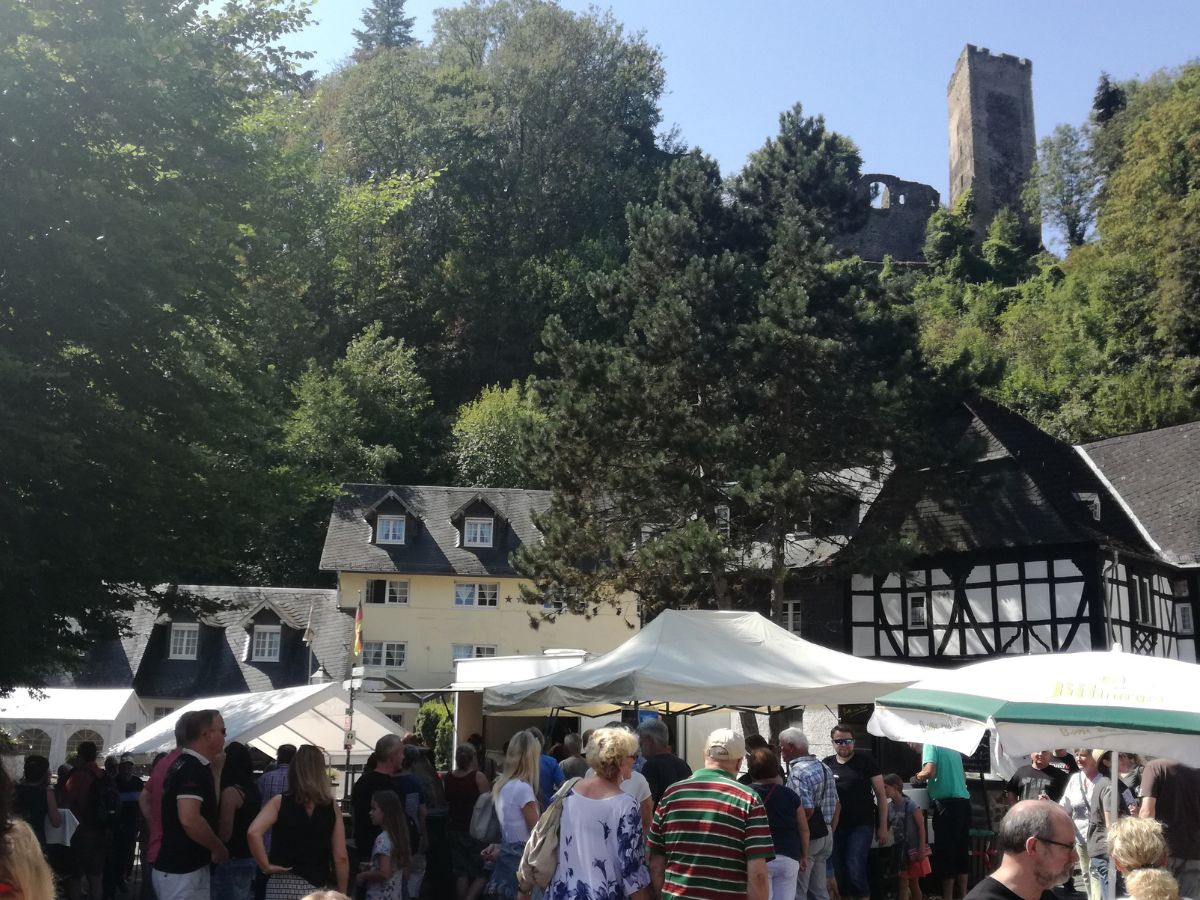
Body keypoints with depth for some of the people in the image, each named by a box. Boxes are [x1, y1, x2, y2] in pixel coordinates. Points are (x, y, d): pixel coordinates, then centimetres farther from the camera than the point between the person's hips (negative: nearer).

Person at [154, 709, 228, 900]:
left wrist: (215, 769, 11)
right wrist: (219, 849, -16)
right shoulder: (194, 768, -19)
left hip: (175, 867, 9)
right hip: (183, 871, -9)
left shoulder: (183, 763, 11)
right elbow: (189, 819, -30)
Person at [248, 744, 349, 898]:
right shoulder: (331, 806, 1)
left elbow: (253, 832, -20)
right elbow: (341, 857, -2)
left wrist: (265, 866, -8)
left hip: (282, 886, -1)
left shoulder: (280, 802, -3)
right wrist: (342, 895, 7)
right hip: (318, 887, 1)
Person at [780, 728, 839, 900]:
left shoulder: (797, 772, -19)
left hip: (807, 838, -9)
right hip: (826, 835, 9)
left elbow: (806, 810, -27)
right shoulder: (824, 767, 10)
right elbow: (837, 806, 15)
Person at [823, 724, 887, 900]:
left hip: (861, 825, -4)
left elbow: (880, 794, 0)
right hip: (835, 826, 4)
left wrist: (883, 826, -3)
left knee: (855, 870, -14)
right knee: (838, 872, 8)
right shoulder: (827, 764, 4)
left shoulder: (865, 760, -4)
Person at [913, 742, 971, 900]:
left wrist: (917, 777, 1)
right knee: (961, 849, 13)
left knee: (945, 851, -1)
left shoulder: (930, 745, -3)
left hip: (947, 803, -7)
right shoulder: (951, 748, 19)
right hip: (964, 801, 7)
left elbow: (929, 771, -17)